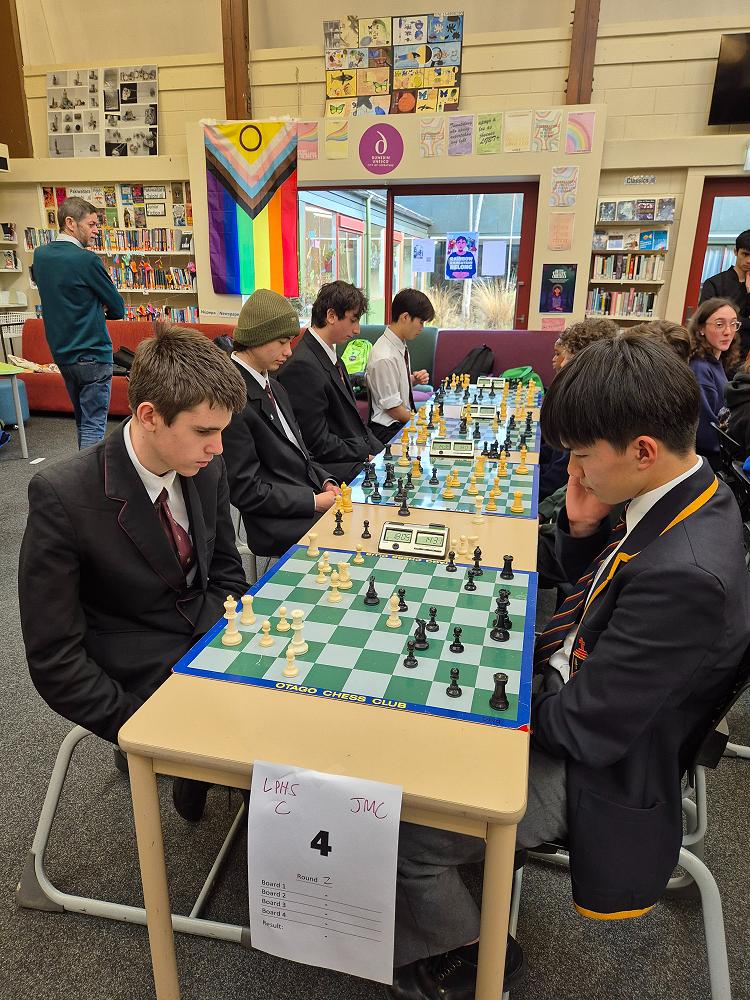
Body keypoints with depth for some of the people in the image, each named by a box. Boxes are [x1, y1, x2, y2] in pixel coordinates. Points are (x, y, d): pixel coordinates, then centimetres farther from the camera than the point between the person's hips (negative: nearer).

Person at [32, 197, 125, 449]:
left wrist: (91, 309, 3)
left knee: (82, 421, 19)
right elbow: (118, 308, -9)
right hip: (92, 353, -8)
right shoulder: (87, 260, -16)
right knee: (94, 427, -4)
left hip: (61, 352, 8)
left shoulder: (40, 255, 7)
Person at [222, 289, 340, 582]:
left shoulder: (274, 387, 13)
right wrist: (314, 501, -15)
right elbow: (245, 490, -18)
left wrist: (326, 482, 2)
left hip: (311, 498, 9)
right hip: (282, 527, -9)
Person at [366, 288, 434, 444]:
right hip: (388, 430, -9)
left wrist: (415, 380, 2)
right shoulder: (385, 358, -23)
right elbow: (392, 407, -18)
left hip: (405, 419, 9)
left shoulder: (401, 344, 5)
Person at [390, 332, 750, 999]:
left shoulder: (686, 575, -35)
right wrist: (583, 526, -10)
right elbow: (594, 587, 10)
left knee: (401, 833, -7)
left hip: (589, 771, -9)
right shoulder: (688, 493, -6)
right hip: (572, 696, 9)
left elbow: (584, 731, -26)